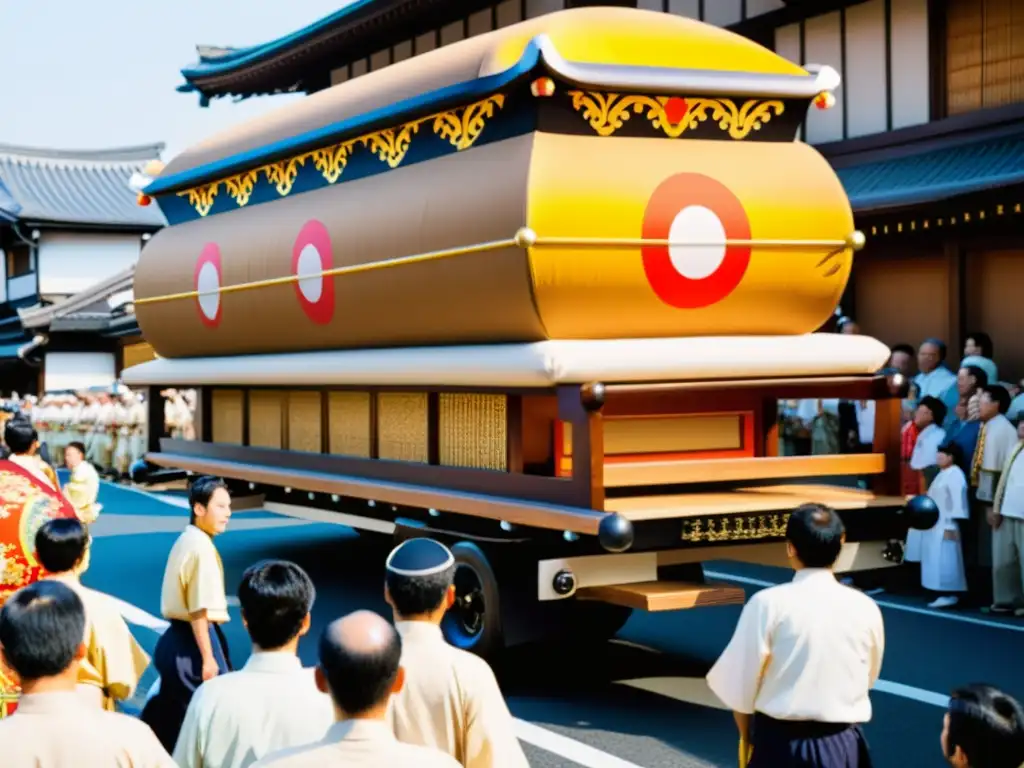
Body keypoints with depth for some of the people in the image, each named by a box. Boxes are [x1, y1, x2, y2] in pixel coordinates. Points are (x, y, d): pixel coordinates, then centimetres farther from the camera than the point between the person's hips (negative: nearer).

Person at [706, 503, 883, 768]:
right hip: (843, 745, 2)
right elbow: (867, 679, 11)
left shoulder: (769, 604, -12)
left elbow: (739, 683, -6)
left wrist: (746, 738, 11)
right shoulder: (865, 608, -4)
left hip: (781, 743, -2)